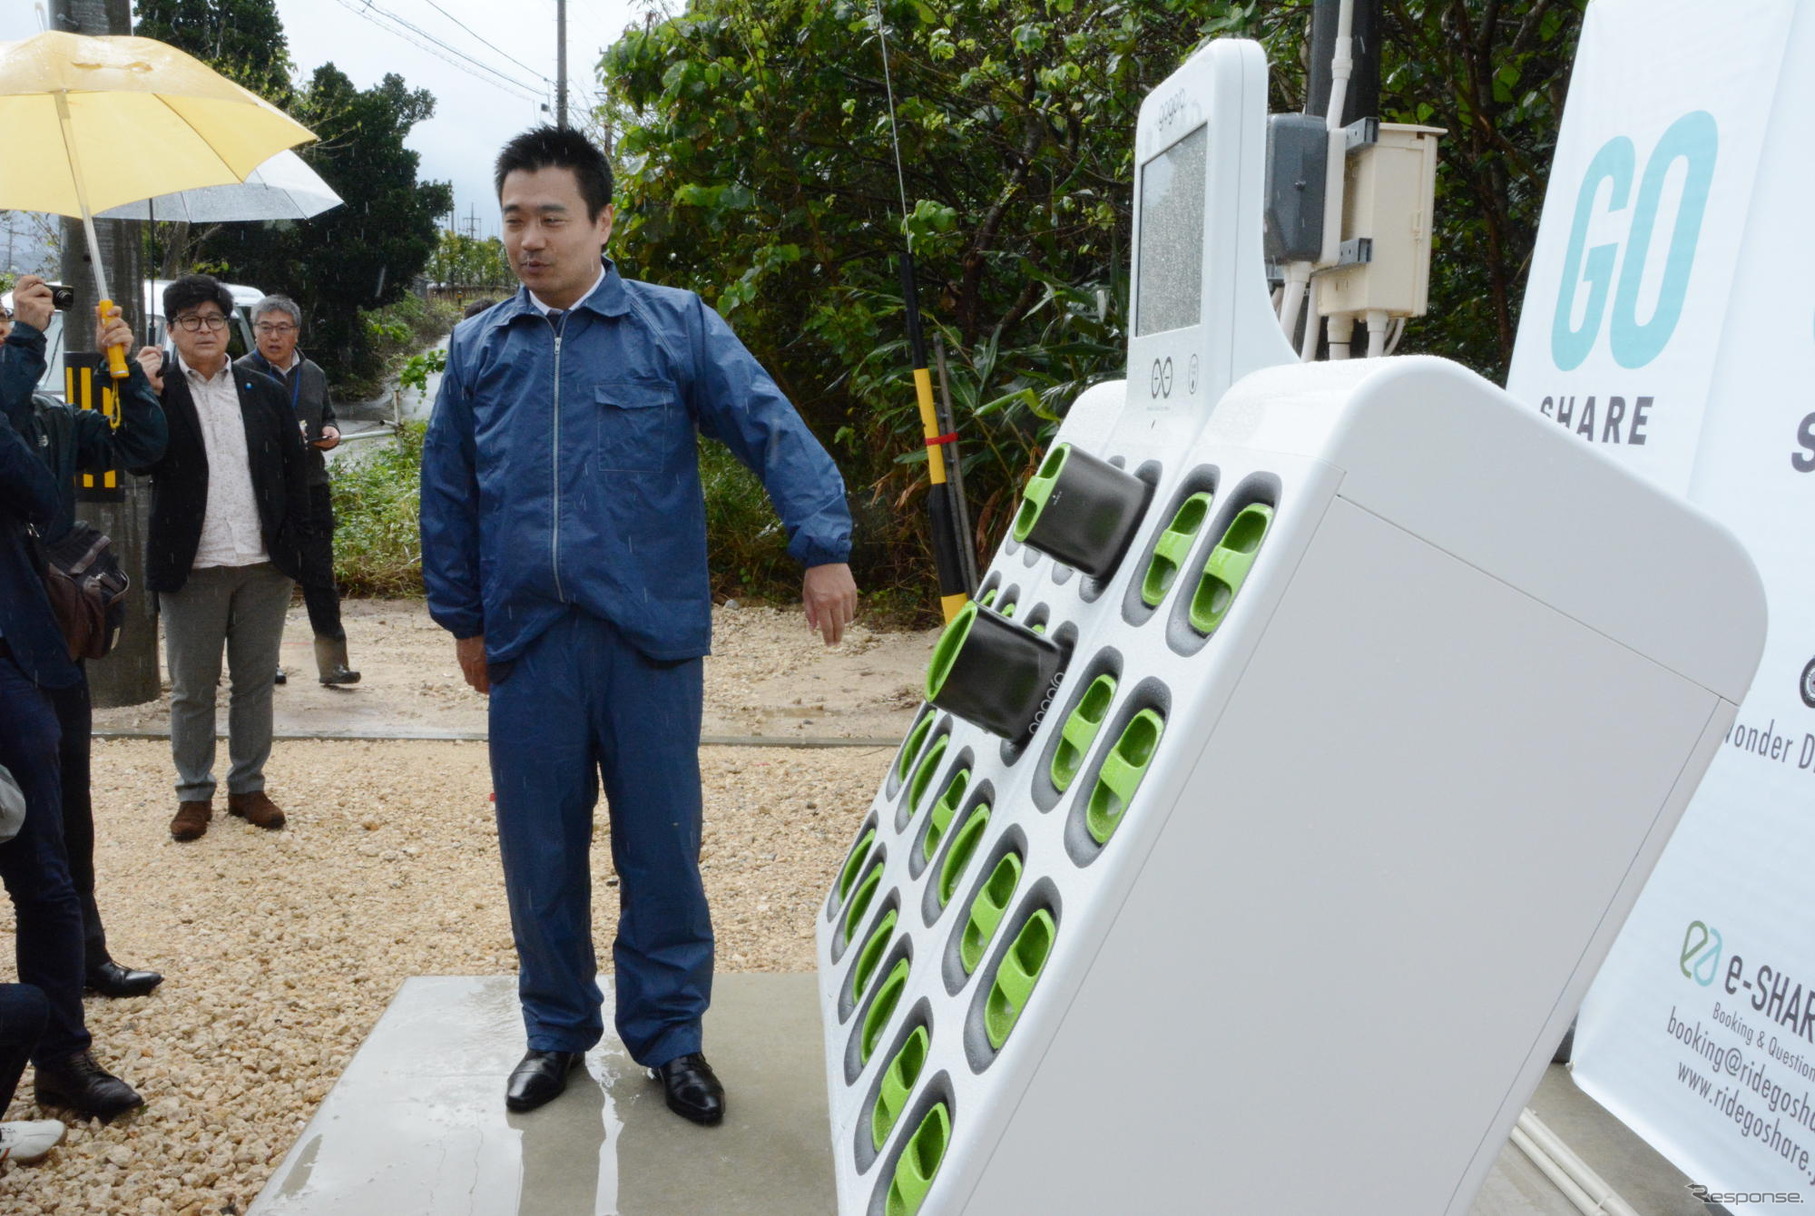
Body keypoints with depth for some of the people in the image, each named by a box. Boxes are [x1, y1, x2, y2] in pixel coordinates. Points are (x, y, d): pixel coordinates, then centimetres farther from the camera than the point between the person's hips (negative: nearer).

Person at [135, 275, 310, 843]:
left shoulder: (266, 391, 8)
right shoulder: (157, 389, 1)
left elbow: (294, 470, 9)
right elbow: (145, 462, -12)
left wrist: (295, 541, 2)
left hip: (264, 564, 2)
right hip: (192, 567, -2)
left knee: (255, 683, 10)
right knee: (191, 689, 7)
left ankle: (248, 786, 22)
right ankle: (194, 794, 19)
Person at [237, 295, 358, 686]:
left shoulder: (313, 374, 14)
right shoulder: (241, 374, -2)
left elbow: (328, 418, 27)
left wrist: (331, 434, 4)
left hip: (311, 488, 4)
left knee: (320, 576, 3)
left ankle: (332, 660, 7)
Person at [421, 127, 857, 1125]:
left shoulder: (676, 327, 0)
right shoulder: (478, 349, 10)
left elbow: (774, 432, -8)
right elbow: (447, 493, 14)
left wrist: (823, 548, -19)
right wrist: (462, 619, 13)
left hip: (649, 637, -2)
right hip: (527, 642, 3)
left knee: (661, 845, 6)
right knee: (540, 851, 11)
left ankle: (668, 1034, 24)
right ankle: (557, 1029, 31)